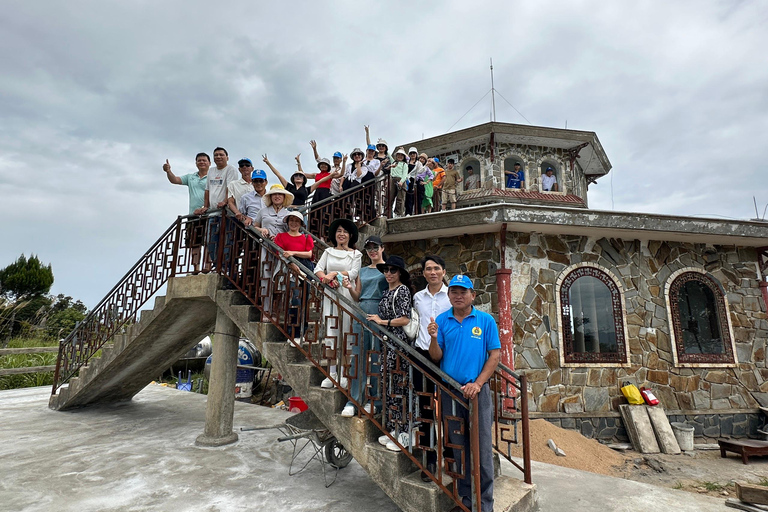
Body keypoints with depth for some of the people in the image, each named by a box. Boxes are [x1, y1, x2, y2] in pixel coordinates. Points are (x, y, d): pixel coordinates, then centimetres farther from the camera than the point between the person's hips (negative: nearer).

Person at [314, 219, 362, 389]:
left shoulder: (356, 254, 8)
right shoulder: (328, 252, 14)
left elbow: (354, 273, -5)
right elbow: (318, 269, 4)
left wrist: (335, 274, -13)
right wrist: (327, 279, -13)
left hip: (347, 295, -2)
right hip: (330, 295, 2)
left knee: (346, 333, -2)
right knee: (330, 333, 0)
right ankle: (331, 373, 7)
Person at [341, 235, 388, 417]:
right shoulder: (363, 271, 18)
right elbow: (357, 297, 17)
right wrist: (350, 287, -2)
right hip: (362, 313, 5)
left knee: (377, 358, 0)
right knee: (358, 358, 3)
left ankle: (376, 401, 13)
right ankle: (354, 401, 9)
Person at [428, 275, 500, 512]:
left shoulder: (486, 321, -2)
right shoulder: (441, 321, 2)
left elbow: (495, 355, -4)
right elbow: (436, 357, 2)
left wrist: (477, 383, -13)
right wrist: (434, 338, -19)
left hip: (477, 390, -2)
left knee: (481, 447, 3)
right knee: (459, 446, 13)